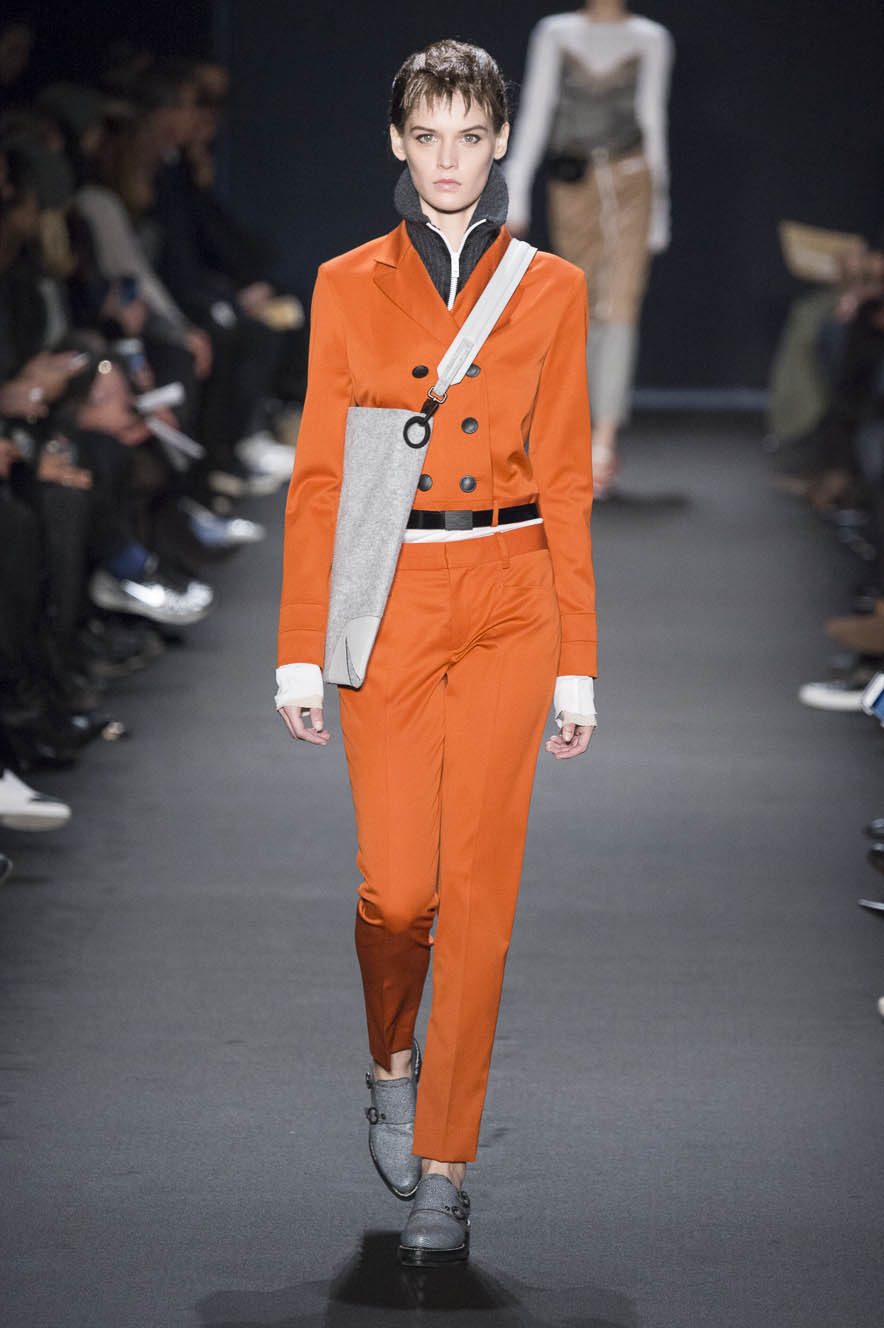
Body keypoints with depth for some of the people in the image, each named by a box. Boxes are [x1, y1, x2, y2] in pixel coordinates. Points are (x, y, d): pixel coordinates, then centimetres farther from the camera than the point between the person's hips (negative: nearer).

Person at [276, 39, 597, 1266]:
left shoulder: (550, 291, 4)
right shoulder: (349, 287, 4)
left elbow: (566, 479, 4)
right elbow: (318, 475, 3)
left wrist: (577, 660, 1)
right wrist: (301, 647, -2)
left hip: (510, 602, 0)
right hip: (387, 601, 0)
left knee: (478, 888, -2)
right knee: (396, 884, -4)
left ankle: (443, 1166, 6)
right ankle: (393, 1059, 29)